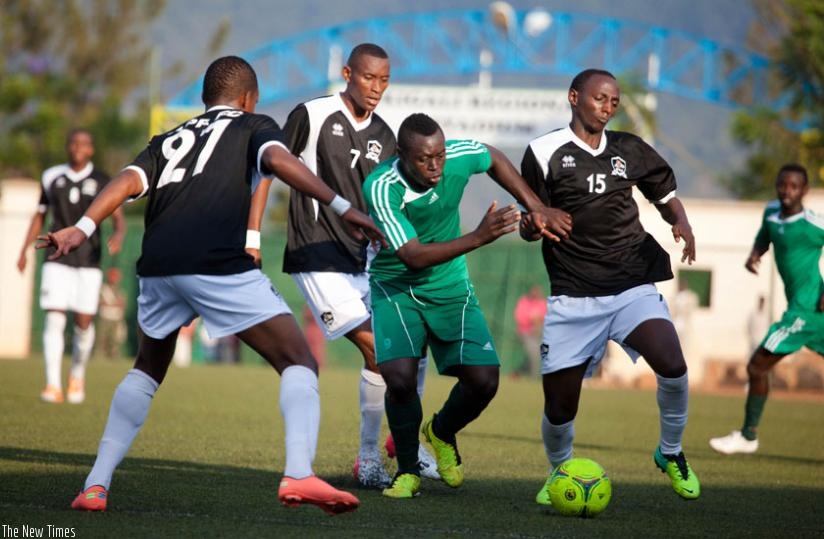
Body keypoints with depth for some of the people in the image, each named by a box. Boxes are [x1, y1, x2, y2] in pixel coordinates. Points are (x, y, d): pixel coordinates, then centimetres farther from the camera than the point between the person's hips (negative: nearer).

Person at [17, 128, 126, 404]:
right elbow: (40, 216, 16)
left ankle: (77, 376, 28)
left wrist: (118, 235, -32)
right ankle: (53, 385, -13)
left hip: (89, 261, -1)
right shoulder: (52, 178, 5)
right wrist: (24, 250, 9)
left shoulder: (103, 182, -2)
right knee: (54, 319, -11)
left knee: (84, 321, 3)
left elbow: (119, 218, -10)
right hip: (57, 260, 1)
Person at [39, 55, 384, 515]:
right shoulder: (253, 126, 18)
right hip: (219, 265, -5)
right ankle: (299, 474, -22)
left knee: (148, 369, 29)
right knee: (299, 361, 1)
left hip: (157, 266, 5)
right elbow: (277, 159, -4)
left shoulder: (169, 140, 30)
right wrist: (341, 206, -11)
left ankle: (96, 485, 21)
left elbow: (130, 180, 11)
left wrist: (83, 229, -2)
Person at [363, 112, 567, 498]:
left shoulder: (459, 156, -17)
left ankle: (442, 433, 27)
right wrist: (478, 238, -39)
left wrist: (535, 207, 6)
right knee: (400, 377, -24)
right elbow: (413, 255, -31)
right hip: (396, 288, -4)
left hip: (450, 288, 4)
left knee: (484, 380, -8)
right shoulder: (380, 188, -28)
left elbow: (494, 159, 10)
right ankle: (408, 470, 2)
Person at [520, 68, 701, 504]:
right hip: (573, 298, -2)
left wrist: (681, 223, -3)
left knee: (672, 365, -24)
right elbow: (530, 227, 2)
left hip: (632, 288, 2)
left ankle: (671, 453, 2)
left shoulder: (630, 150, 9)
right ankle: (559, 472, 31)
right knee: (559, 408, -2)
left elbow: (666, 197, 20)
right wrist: (533, 226, -22)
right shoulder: (545, 152, 0)